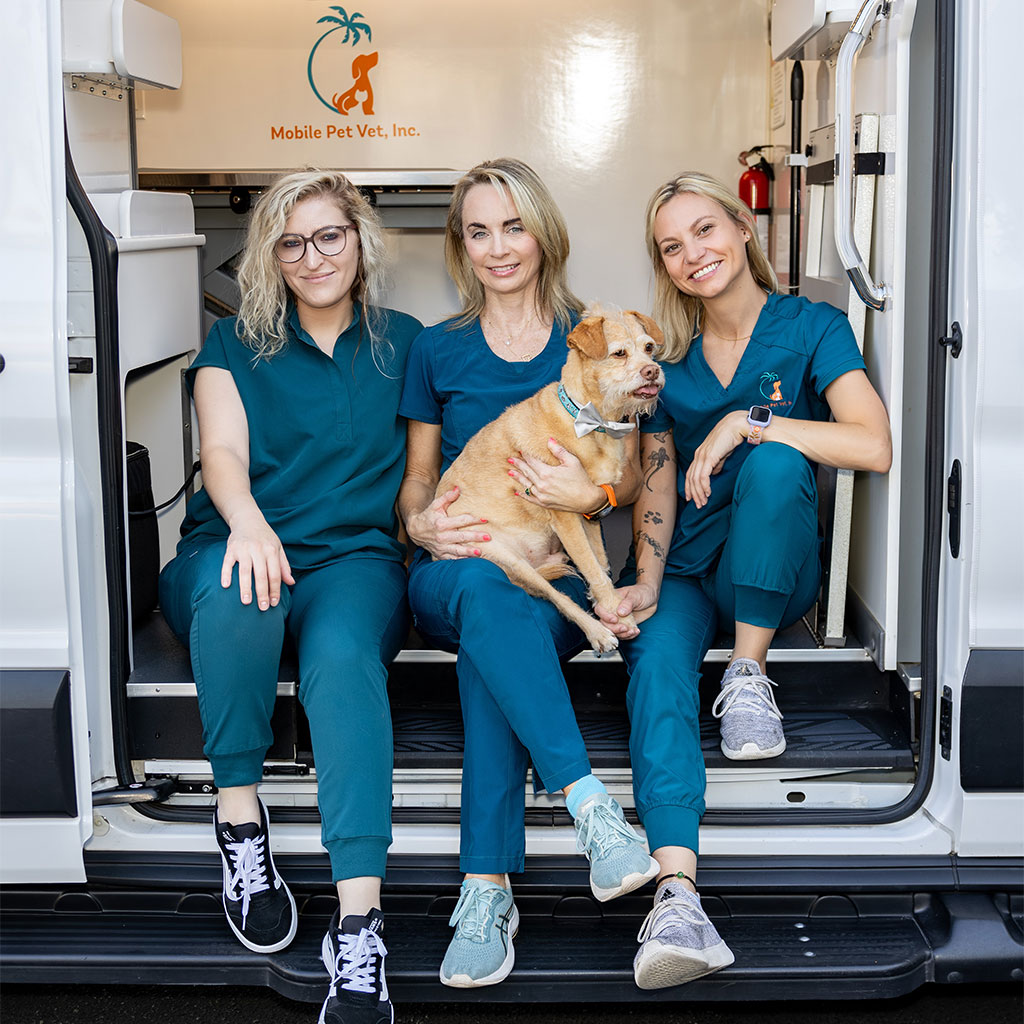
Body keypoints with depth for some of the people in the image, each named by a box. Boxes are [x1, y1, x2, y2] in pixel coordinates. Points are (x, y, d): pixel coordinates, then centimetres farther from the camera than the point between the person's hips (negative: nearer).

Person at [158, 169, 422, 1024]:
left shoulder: (403, 343, 17)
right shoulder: (237, 344, 14)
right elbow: (223, 449, -3)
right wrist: (245, 518, -26)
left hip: (355, 559, 0)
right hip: (238, 551, 1)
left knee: (343, 653, -36)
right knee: (238, 589, -39)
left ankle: (359, 927, -46)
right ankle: (239, 818, -24)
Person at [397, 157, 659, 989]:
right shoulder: (437, 350, 14)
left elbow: (633, 471, 11)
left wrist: (591, 493, -13)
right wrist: (421, 523, -6)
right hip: (453, 573, 1)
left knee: (496, 636, -37)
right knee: (488, 591, -39)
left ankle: (487, 889, -37)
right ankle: (591, 805, -44)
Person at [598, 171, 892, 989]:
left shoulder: (812, 330, -3)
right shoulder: (665, 353, 8)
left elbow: (874, 446, -20)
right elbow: (656, 484, 3)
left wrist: (747, 422, -23)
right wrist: (645, 584, -13)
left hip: (770, 576, -2)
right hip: (679, 568, 2)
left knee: (775, 460, -32)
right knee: (658, 663, -31)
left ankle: (750, 676, -20)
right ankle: (677, 894, -49)